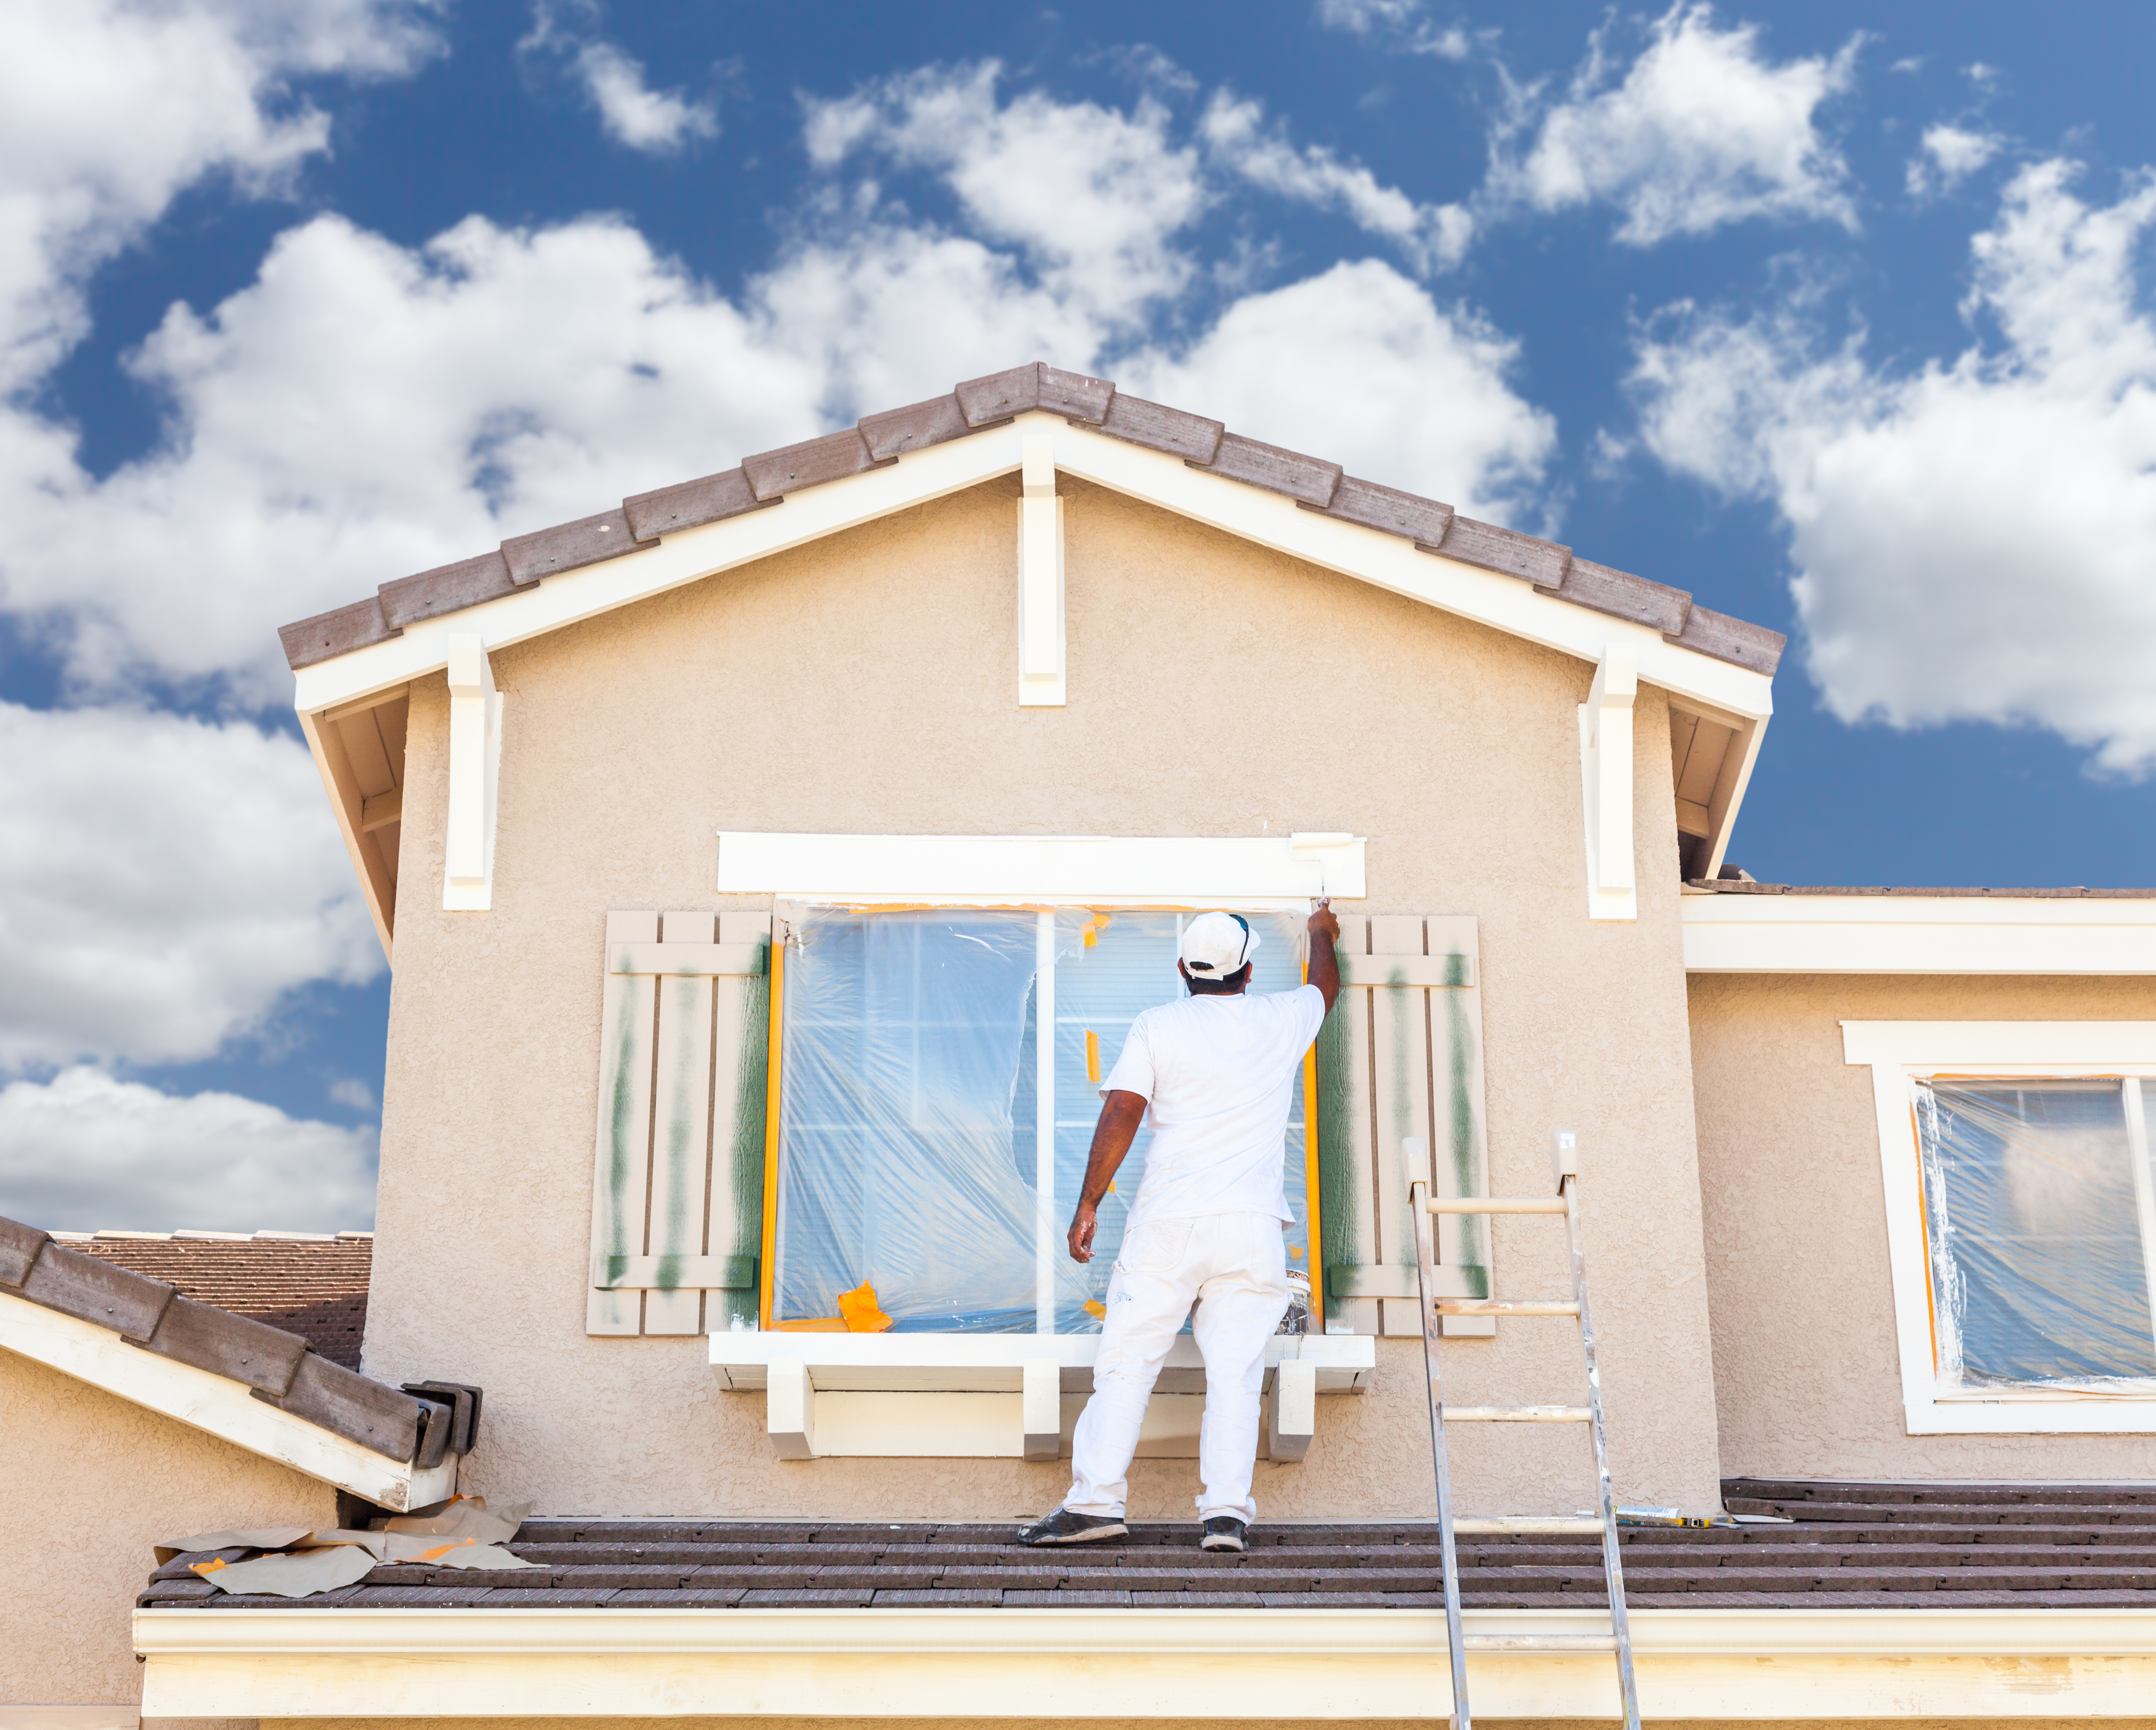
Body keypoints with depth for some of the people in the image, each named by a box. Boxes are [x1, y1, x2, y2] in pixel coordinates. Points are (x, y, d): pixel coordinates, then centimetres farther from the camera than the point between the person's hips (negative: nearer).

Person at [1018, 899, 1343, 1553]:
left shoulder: (1155, 1027, 4)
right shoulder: (1283, 1020, 11)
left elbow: (1120, 1114, -5)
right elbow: (1325, 986, 34)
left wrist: (1088, 1205, -2)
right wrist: (1321, 934, 54)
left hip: (1168, 1221, -1)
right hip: (1253, 1226, 2)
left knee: (1126, 1363, 1)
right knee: (1235, 1372, 1)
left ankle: (1095, 1499, -1)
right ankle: (1227, 1510, -6)